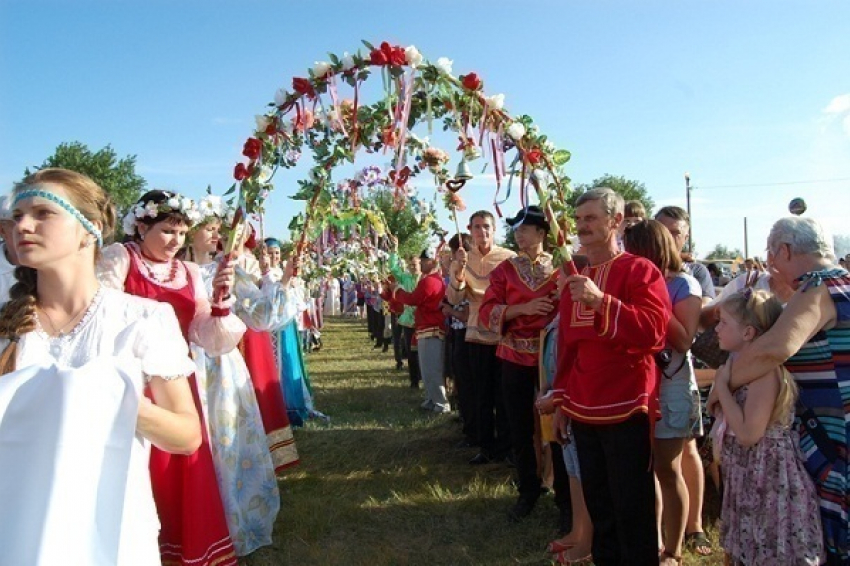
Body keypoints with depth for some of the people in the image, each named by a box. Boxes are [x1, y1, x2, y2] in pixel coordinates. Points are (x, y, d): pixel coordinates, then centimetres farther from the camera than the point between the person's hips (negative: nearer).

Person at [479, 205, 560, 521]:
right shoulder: (505, 270, 4)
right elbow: (487, 313, -4)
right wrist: (521, 308, -17)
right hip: (515, 357, 2)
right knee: (520, 427, 9)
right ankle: (528, 490, 28)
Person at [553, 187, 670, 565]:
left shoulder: (640, 270, -7)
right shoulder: (574, 278, 11)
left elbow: (654, 331, -20)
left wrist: (601, 300, -29)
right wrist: (561, 402, 15)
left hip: (626, 410, -6)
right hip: (583, 411, 6)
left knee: (632, 509, 4)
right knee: (597, 505, 16)